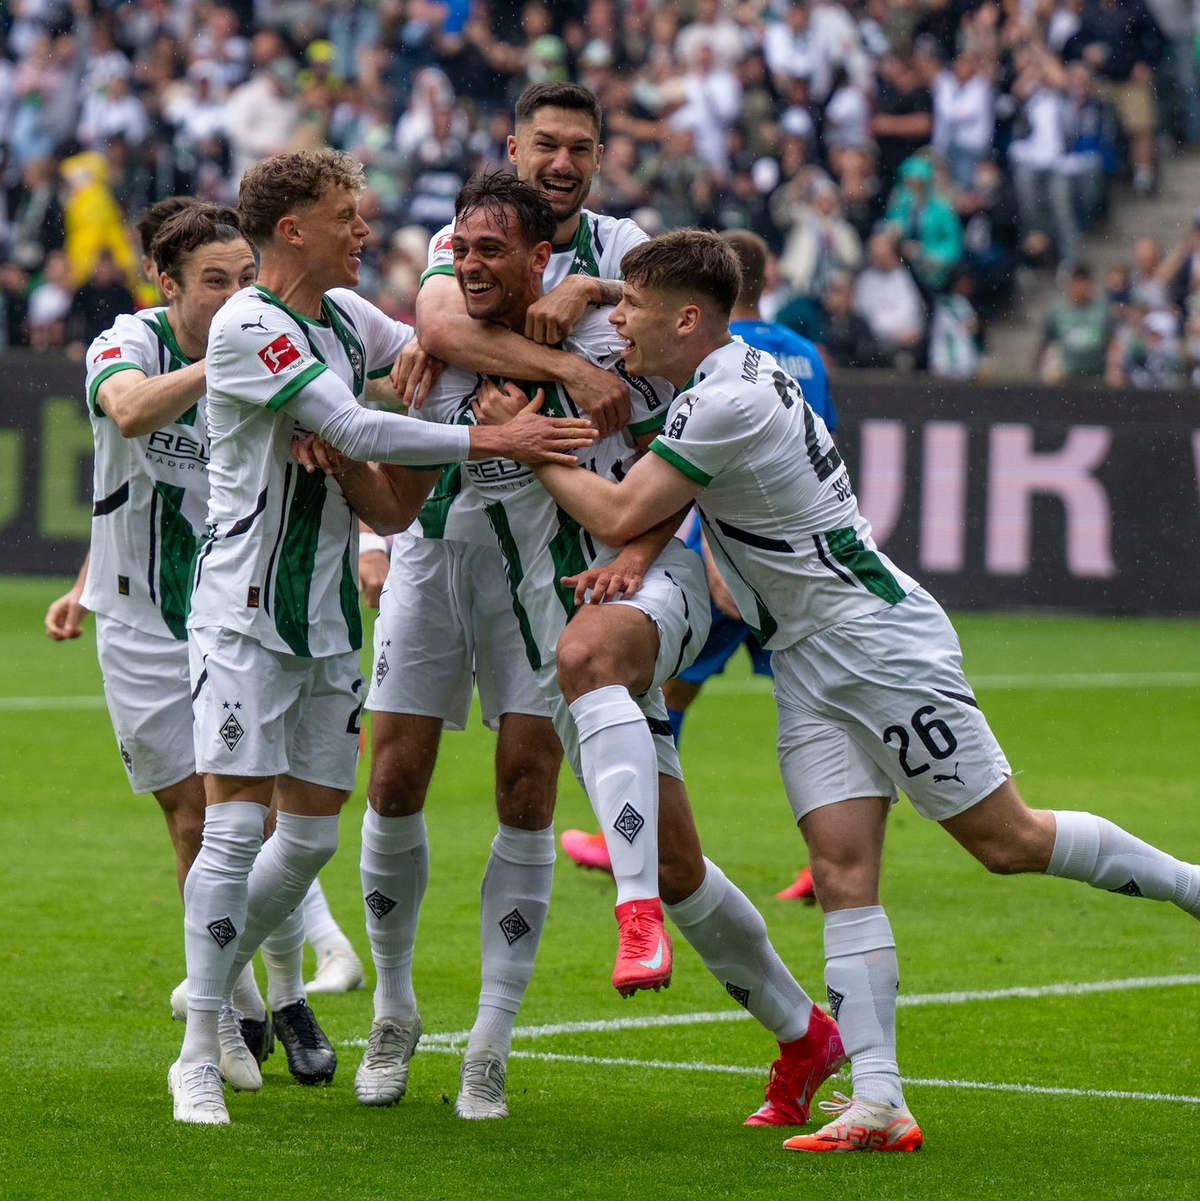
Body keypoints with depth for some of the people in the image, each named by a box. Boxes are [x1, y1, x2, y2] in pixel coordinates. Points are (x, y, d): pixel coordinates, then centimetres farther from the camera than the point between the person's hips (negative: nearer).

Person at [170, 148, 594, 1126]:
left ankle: (223, 982, 29)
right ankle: (200, 1058, -5)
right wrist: (494, 439, -18)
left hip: (328, 621, 8)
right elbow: (358, 431, -21)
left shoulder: (346, 317, 10)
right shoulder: (247, 329, -16)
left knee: (312, 836, 8)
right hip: (245, 616, -8)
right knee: (235, 826, -10)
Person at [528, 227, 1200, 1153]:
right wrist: (632, 561, 1)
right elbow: (659, 513, 20)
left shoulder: (727, 401, -21)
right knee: (842, 874, -3)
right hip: (811, 665, 9)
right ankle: (878, 1103, -10)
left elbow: (619, 515, -19)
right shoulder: (728, 372, 9)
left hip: (882, 644, -9)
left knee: (1008, 840, -4)